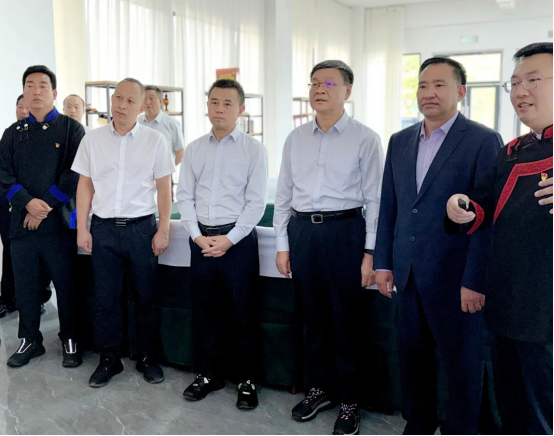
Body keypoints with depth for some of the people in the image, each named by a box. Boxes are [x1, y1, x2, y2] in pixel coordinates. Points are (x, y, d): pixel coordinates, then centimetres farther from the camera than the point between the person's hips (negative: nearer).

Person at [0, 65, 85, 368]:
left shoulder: (71, 129, 1)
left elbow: (75, 175, -8)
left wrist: (46, 206, -14)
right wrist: (27, 202, -15)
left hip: (59, 222, -3)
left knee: (66, 284, 4)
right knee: (25, 286, 11)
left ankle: (70, 340, 21)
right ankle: (30, 340, 27)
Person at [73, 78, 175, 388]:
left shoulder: (154, 141, 0)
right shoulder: (93, 140, 5)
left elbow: (164, 188, 0)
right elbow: (85, 186, 8)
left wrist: (163, 230, -4)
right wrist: (82, 228, 3)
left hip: (141, 226, -1)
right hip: (103, 228, 2)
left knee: (147, 296, 7)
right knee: (105, 298, 7)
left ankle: (149, 358, 23)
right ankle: (109, 359, 23)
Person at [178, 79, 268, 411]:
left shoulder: (254, 149, -3)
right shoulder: (194, 149, 9)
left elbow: (257, 202, -8)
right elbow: (185, 195, 8)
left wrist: (228, 239, -13)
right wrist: (197, 235, -5)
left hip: (239, 240, -3)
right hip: (201, 240, 4)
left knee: (243, 313, 4)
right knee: (205, 311, 12)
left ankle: (247, 380, 21)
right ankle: (210, 374, 29)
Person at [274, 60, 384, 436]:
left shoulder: (365, 139, -4)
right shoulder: (296, 138, 9)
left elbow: (375, 199, -5)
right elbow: (284, 194, 12)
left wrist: (370, 253, -9)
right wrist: (283, 244, 8)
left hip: (344, 231, -4)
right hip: (302, 230, 4)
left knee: (346, 319, 5)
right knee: (313, 315, 15)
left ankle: (350, 402, 23)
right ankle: (319, 389, 33)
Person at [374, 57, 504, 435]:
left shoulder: (484, 141, -7)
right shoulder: (400, 141, 10)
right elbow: (389, 206, 11)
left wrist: (475, 281, -14)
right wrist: (383, 263, 8)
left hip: (454, 277, -5)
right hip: (408, 273, 5)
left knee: (462, 361, 9)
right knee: (413, 355, 16)